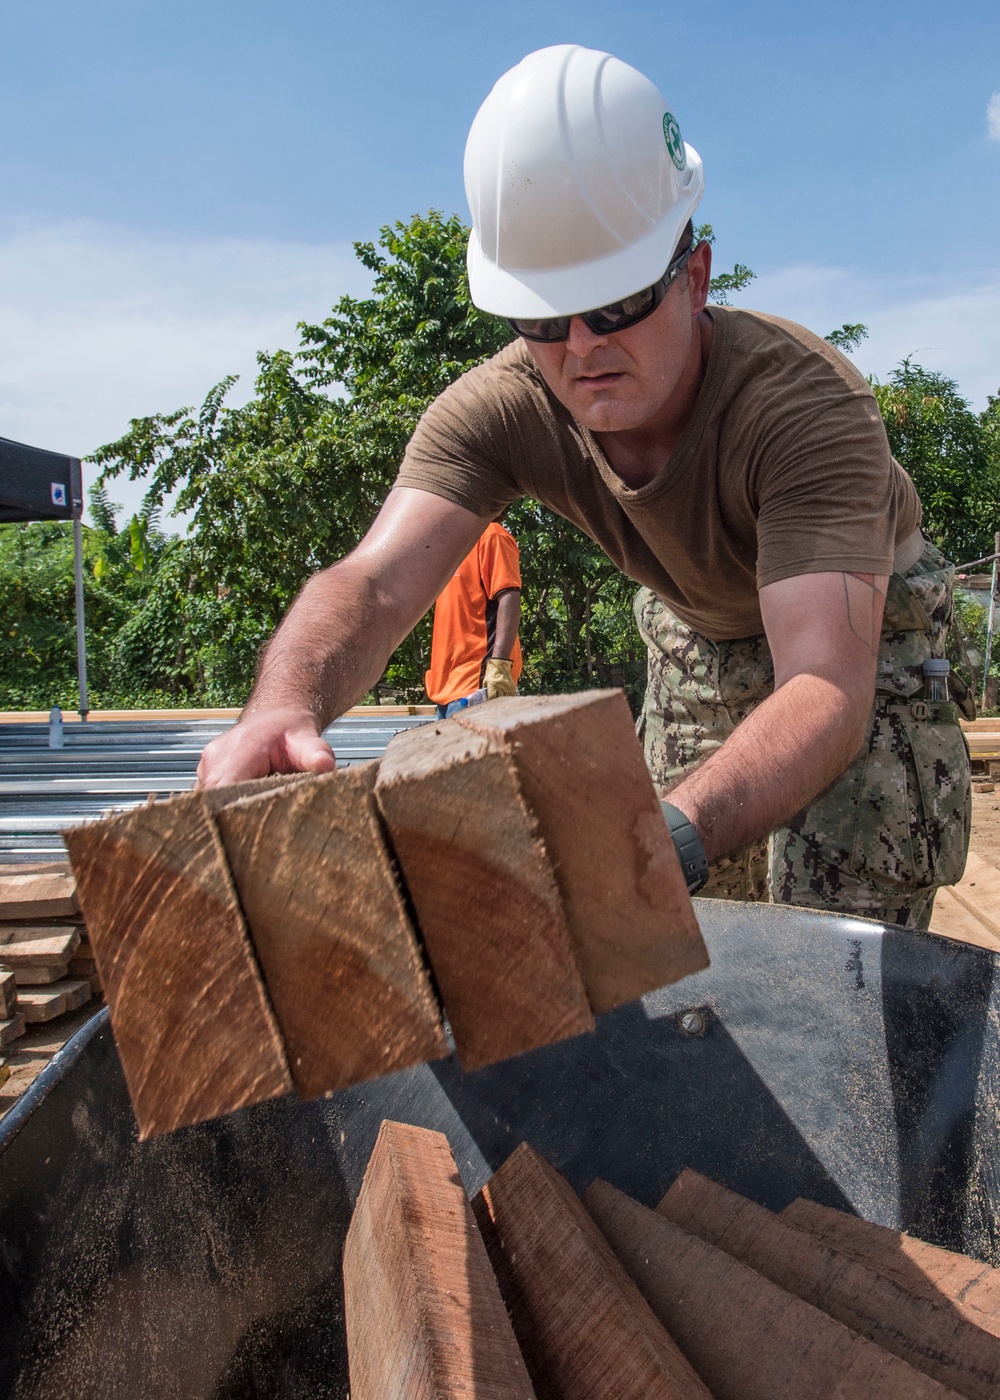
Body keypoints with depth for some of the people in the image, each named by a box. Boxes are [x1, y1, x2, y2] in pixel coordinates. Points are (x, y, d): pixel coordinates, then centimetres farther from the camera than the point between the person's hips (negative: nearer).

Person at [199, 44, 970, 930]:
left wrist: (675, 836, -68)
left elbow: (829, 690, -50)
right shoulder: (497, 410, -28)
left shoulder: (807, 400, -40)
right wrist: (286, 703, -64)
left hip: (864, 629, -3)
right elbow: (377, 579, -41)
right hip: (699, 629, 4)